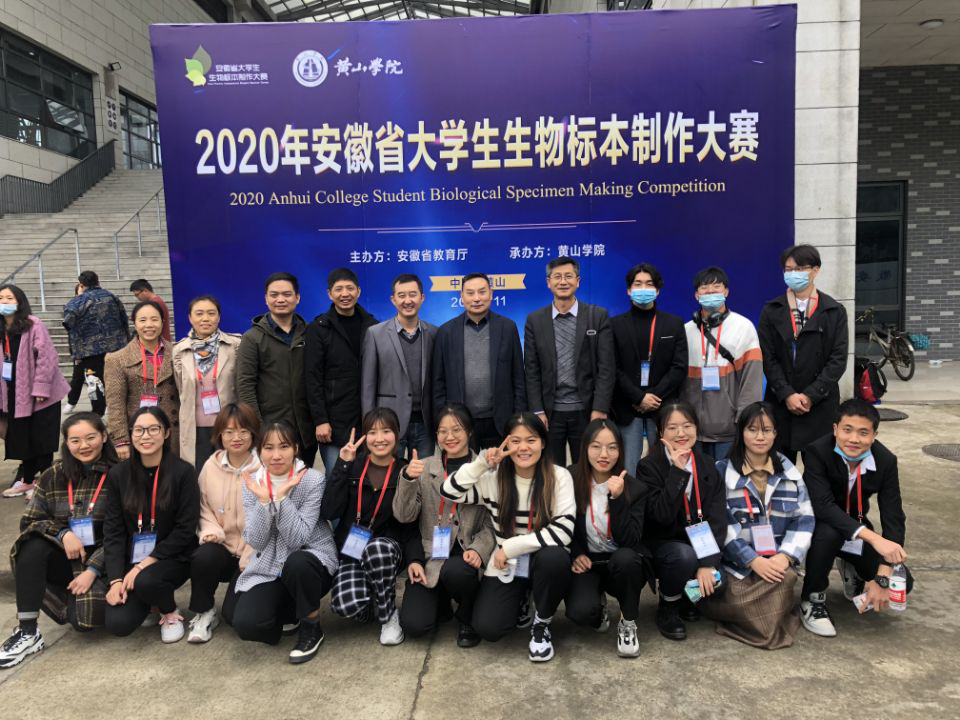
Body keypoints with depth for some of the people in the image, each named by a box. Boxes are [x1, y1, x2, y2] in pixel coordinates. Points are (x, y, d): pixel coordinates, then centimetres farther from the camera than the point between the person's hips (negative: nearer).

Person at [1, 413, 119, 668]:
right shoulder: (54, 476, 3)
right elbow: (29, 521, 2)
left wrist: (92, 570, -20)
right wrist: (62, 534, -18)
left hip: (102, 559, -4)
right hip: (65, 556, 4)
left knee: (85, 618, -28)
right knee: (32, 548, -28)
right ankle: (27, 633, -21)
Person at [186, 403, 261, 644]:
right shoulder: (211, 466, 1)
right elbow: (204, 508, 10)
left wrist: (248, 564, -16)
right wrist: (211, 531, -12)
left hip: (254, 554, -3)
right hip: (223, 548, 3)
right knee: (202, 557, -31)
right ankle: (203, 613, -3)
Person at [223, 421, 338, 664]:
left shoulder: (313, 480, -15)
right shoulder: (253, 483, -4)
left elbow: (297, 540, -21)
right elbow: (255, 543, -10)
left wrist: (281, 497, -30)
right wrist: (263, 500, -24)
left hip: (310, 560, -3)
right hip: (269, 567, 4)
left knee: (296, 563, -37)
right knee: (245, 623, -18)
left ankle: (312, 628, -9)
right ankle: (291, 613, 16)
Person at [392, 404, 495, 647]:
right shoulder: (424, 467, 5)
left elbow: (492, 522, -4)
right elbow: (404, 516, -2)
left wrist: (478, 549, -23)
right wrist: (408, 479, -17)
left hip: (464, 554, -2)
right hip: (430, 554, 2)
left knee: (455, 571, -37)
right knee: (413, 625, -15)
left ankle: (469, 616, 0)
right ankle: (441, 600, 23)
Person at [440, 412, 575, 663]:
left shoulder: (559, 477, -12)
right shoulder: (495, 478, -4)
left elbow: (563, 530, -21)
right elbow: (449, 491, -9)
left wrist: (511, 546, -21)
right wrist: (482, 463, -20)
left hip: (544, 563, -1)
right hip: (505, 567, 2)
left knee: (554, 557, -36)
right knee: (487, 628, -19)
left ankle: (542, 624, -6)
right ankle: (518, 604, 19)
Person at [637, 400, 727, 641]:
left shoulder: (707, 465, -2)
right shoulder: (649, 466, -14)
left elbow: (717, 517, -11)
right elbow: (662, 515, -26)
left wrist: (708, 563, -23)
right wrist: (678, 471, -29)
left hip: (698, 543, 4)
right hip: (659, 545, -4)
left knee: (717, 575, -23)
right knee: (684, 556, -34)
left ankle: (686, 597, 12)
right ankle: (667, 608, -4)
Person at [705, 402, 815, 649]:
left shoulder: (789, 471, 12)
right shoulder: (722, 471, 0)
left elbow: (804, 519, 5)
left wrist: (784, 556, -10)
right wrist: (753, 560, -15)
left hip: (777, 564, 3)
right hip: (736, 565, -3)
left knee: (782, 583, -27)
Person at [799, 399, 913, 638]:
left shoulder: (885, 460, -16)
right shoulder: (817, 452, -27)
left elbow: (893, 518, -18)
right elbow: (823, 506, -36)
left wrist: (882, 578, -25)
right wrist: (874, 538, -48)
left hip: (855, 526, 4)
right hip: (818, 523, -4)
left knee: (901, 583, -10)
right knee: (828, 531, -38)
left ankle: (851, 571, 24)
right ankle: (812, 600, -12)